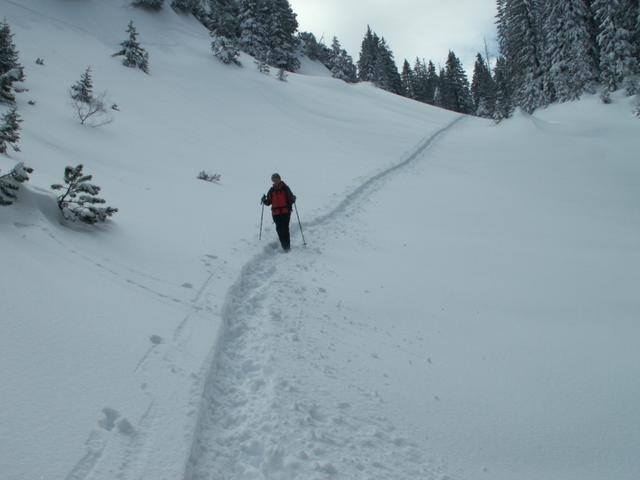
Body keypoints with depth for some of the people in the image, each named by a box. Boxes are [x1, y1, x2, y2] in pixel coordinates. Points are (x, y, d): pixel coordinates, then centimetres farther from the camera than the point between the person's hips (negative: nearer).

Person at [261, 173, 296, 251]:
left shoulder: (285, 188, 1)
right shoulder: (271, 190, 10)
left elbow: (291, 199, 3)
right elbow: (268, 202, 13)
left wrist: (293, 199, -20)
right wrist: (264, 201, -8)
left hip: (286, 212, -3)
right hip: (276, 213, 3)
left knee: (285, 229, -11)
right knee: (279, 230, 1)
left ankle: (287, 246, -6)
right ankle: (284, 246, 11)